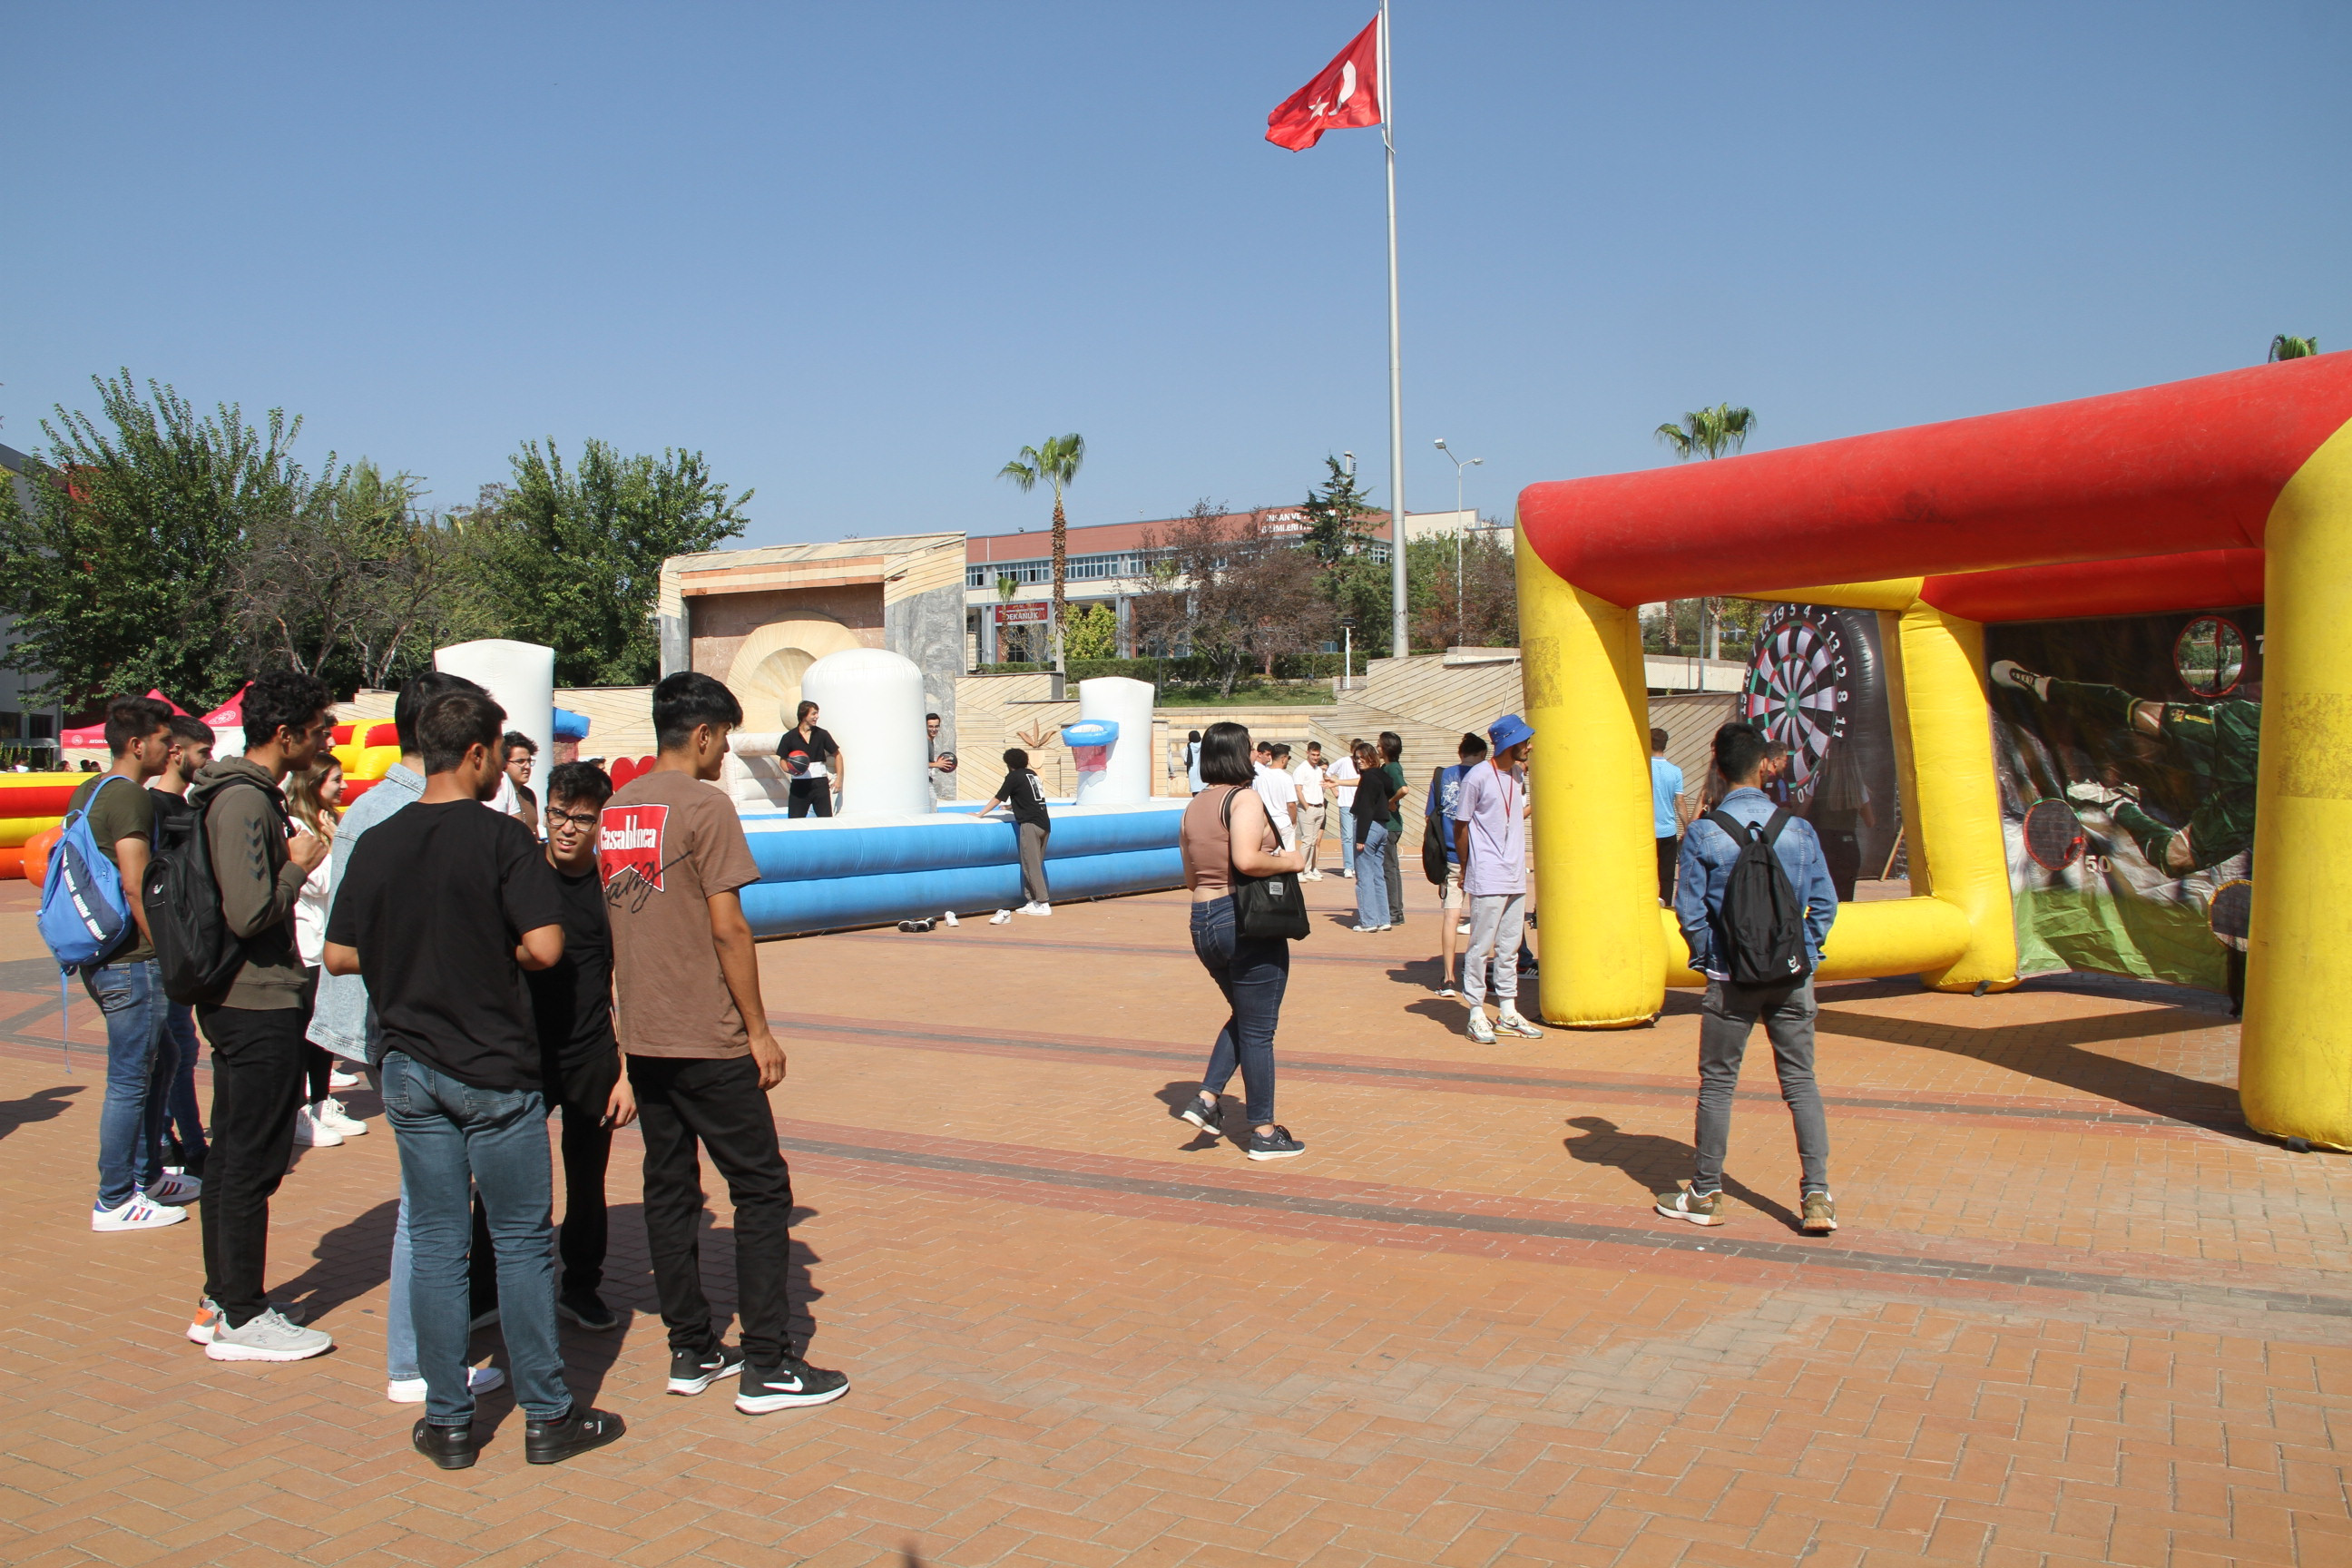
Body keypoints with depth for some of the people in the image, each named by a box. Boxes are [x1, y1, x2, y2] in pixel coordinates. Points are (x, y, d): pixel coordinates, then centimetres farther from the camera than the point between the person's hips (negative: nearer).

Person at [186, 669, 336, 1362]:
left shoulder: (250, 794, 13)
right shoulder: (245, 802, -19)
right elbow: (250, 913, -26)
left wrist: (292, 854, 7)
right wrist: (299, 866, -12)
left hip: (235, 1001, 11)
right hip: (259, 1005, -11)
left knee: (231, 1154, 17)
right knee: (252, 1163, -1)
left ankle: (220, 1300, 27)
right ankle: (242, 1317, 8)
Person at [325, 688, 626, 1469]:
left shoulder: (377, 843, 2)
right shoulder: (502, 837, -12)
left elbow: (340, 955, 4)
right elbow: (544, 945, -19)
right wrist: (494, 953, 2)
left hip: (411, 1067, 5)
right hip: (495, 1069, -4)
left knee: (435, 1242, 11)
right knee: (522, 1241, 5)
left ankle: (448, 1420, 18)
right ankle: (547, 1416, 13)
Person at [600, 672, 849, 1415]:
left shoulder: (617, 809, 10)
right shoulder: (705, 805, -12)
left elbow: (616, 918, 14)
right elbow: (727, 927, -15)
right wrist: (758, 1029, -9)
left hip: (643, 1039, 8)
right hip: (708, 1041, -8)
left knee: (669, 1190, 12)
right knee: (762, 1191, 1)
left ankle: (692, 1352, 20)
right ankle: (767, 1367, 3)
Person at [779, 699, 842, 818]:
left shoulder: (822, 734, 4)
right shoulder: (789, 737, 1)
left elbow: (837, 755, 11)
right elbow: (783, 760, 10)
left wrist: (838, 778, 3)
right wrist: (790, 770, -12)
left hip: (820, 783, 0)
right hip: (799, 785, 0)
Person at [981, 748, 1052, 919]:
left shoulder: (1013, 777, 0)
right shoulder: (1032, 775, 20)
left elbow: (997, 799, 2)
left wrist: (979, 814, 10)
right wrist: (1013, 806, 48)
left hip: (1031, 824, -7)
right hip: (1044, 823, 7)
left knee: (1031, 866, -5)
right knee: (1033, 865, 11)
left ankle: (1043, 903, -9)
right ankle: (1033, 901, 9)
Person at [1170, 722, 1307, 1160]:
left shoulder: (1193, 807, 11)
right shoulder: (1245, 799, -13)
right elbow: (1246, 859, -28)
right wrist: (1287, 861, -13)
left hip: (1202, 923, 8)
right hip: (1248, 922, -8)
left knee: (1243, 1017, 25)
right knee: (1257, 1029, 3)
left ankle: (1207, 1099, 14)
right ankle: (1264, 1132, 12)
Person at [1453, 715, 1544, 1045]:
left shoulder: (1518, 776, 11)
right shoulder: (1477, 777, -12)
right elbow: (1461, 825, -6)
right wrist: (1466, 869, 1)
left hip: (1516, 878, 8)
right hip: (1487, 880, -8)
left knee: (1510, 946, 12)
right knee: (1481, 946, -2)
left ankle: (1508, 1013, 20)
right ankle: (1477, 1014, 5)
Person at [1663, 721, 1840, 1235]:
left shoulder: (1703, 833, -8)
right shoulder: (1798, 829, -2)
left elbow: (1688, 909, -8)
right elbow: (1825, 903, 0)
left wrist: (1710, 959, 5)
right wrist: (1803, 952, 11)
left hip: (1731, 979, -2)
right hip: (1792, 976, 2)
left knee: (1717, 1084, 8)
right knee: (1801, 1081, 11)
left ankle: (1705, 1196, 17)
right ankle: (1817, 1197, 8)